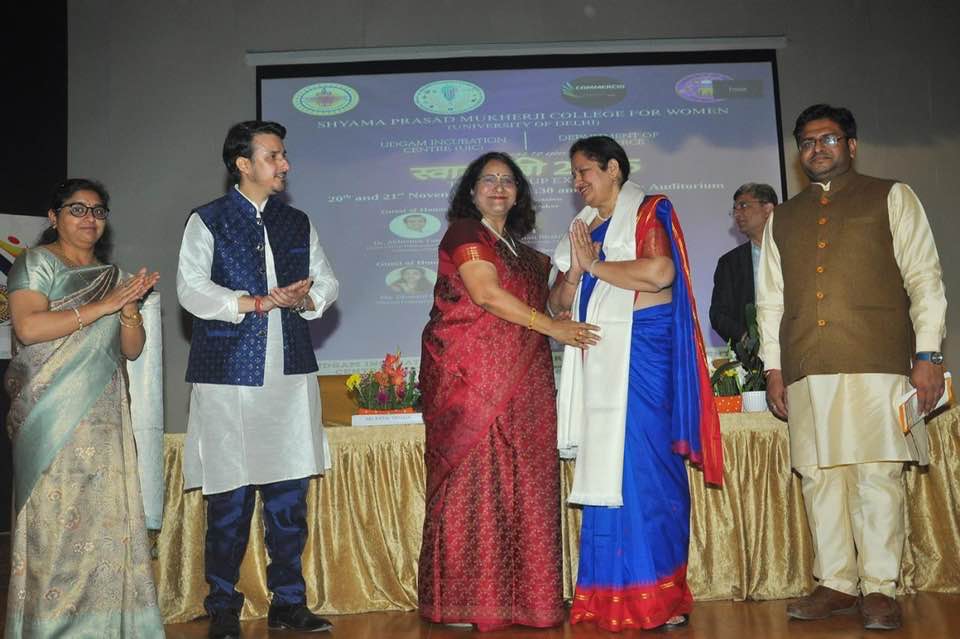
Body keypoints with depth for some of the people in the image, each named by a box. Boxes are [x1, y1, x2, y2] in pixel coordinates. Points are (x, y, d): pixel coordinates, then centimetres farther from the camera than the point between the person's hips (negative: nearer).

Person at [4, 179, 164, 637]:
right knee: (57, 517, -5)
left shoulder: (112, 275, 18)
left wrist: (129, 308, -5)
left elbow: (132, 348, 14)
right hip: (53, 417, -5)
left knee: (108, 516, 3)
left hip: (104, 419, 5)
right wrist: (101, 307, -13)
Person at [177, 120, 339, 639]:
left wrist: (304, 298, -8)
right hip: (229, 374, -4)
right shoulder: (207, 221, 3)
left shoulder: (298, 223, 16)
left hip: (291, 371, 4)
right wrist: (257, 302, -16)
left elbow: (327, 282, 13)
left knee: (290, 493, 7)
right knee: (231, 497, 1)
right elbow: (191, 289, -8)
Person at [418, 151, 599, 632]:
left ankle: (519, 596, 10)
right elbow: (484, 293, -11)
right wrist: (554, 328, -10)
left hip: (520, 384, 7)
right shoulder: (464, 232, 1)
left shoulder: (520, 251, 24)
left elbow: (547, 302, 23)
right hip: (471, 376, -7)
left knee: (521, 485, 4)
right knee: (474, 483, -6)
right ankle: (462, 601, 1)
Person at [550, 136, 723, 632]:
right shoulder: (583, 227, 20)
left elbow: (659, 272, -19)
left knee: (643, 464, -7)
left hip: (641, 350, -6)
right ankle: (613, 596, 9)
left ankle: (659, 597, 1)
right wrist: (574, 273, -3)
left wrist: (593, 264, -7)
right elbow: (559, 303, 18)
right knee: (605, 468, 4)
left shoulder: (647, 213, 1)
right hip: (597, 357, 6)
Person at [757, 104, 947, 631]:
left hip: (875, 362, -3)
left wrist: (927, 354, -5)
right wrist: (774, 366, 10)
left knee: (877, 473, -5)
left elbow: (924, 277, 5)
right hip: (807, 369, 3)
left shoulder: (890, 198, 12)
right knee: (819, 476, 3)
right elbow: (770, 298, 18)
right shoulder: (782, 218, 21)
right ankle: (835, 583, 12)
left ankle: (879, 588, 6)